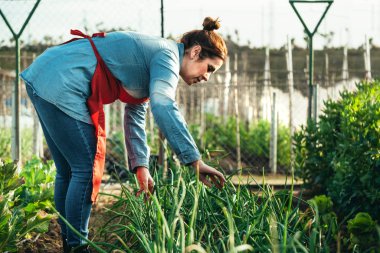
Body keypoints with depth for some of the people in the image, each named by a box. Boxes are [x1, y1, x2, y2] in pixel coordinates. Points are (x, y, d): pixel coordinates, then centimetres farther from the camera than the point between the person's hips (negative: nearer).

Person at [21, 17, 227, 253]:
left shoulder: (152, 55, 21)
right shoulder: (167, 55, -9)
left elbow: (135, 117, 21)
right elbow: (163, 107, -27)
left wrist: (141, 166, 11)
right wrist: (195, 161, -30)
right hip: (60, 85, -11)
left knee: (68, 171, 17)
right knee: (87, 169, -5)